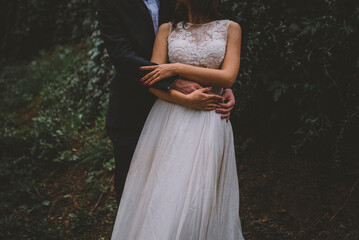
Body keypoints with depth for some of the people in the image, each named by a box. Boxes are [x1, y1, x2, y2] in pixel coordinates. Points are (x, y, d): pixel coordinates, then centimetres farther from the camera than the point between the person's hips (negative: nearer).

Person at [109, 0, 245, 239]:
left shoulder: (230, 28, 8)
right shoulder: (167, 29, 10)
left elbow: (228, 77, -4)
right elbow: (153, 82, 1)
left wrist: (177, 69, -8)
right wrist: (189, 99, -15)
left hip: (209, 127, -1)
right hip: (168, 122, 1)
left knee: (200, 204, 1)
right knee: (161, 197, 3)